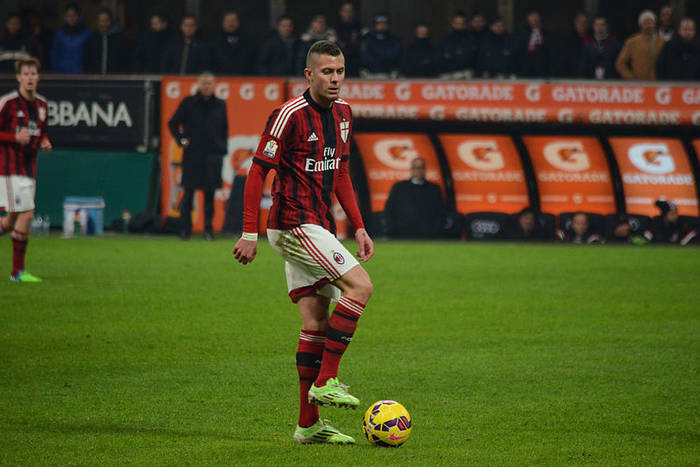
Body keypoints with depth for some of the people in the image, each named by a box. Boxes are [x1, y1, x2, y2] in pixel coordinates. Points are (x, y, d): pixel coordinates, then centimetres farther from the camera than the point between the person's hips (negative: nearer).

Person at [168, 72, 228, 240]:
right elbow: (173, 123, 10)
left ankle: (208, 229, 5)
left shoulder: (220, 105, 9)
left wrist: (222, 149, 9)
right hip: (192, 155, -2)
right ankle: (185, 228, 4)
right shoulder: (188, 103, 3)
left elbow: (224, 129, 18)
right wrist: (181, 140, -3)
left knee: (210, 193, 0)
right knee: (188, 192, -3)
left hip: (213, 155, 2)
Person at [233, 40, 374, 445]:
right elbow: (258, 171, -12)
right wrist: (250, 233, -15)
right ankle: (326, 381, -14)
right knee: (361, 286, -18)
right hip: (294, 225, -8)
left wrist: (359, 226, 16)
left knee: (316, 322, 5)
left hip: (319, 226, 8)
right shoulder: (290, 115, -13)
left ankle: (309, 423, 7)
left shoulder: (343, 113, 12)